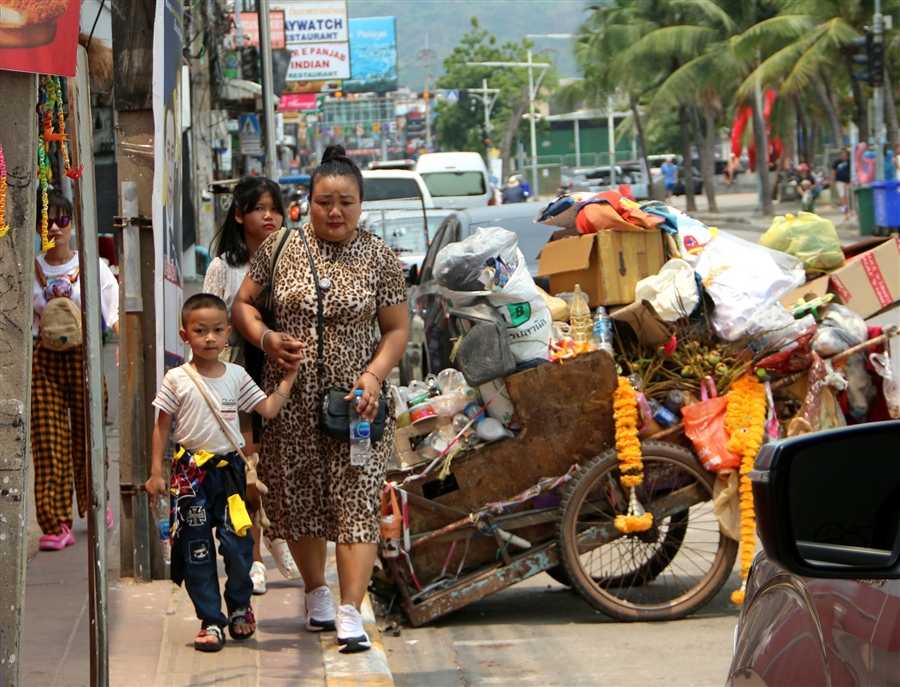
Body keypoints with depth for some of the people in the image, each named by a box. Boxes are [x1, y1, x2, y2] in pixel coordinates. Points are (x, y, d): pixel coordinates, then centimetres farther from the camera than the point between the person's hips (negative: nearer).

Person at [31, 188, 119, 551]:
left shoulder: (93, 267, 1)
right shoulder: (30, 270, 6)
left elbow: (115, 313, -5)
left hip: (83, 357, -1)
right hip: (43, 360, 1)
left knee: (87, 437, 4)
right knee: (48, 441, -6)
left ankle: (95, 505, 29)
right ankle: (55, 524, -4)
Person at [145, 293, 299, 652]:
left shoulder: (237, 376, 6)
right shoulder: (177, 380, -1)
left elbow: (268, 409, 7)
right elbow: (162, 427, 3)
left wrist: (288, 379, 6)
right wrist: (156, 473, 0)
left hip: (228, 468, 1)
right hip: (191, 471, -1)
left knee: (237, 542, -4)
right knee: (196, 548, 1)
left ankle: (239, 607, 21)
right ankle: (210, 620, 10)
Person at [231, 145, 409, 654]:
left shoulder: (380, 258, 0)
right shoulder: (279, 249, 2)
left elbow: (397, 328, 3)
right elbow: (242, 303, 9)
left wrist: (375, 374, -13)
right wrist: (266, 338, -11)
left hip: (355, 399, -2)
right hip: (291, 401, 2)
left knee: (356, 500, -10)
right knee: (297, 498, 9)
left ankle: (350, 613, -12)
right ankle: (317, 594, 30)